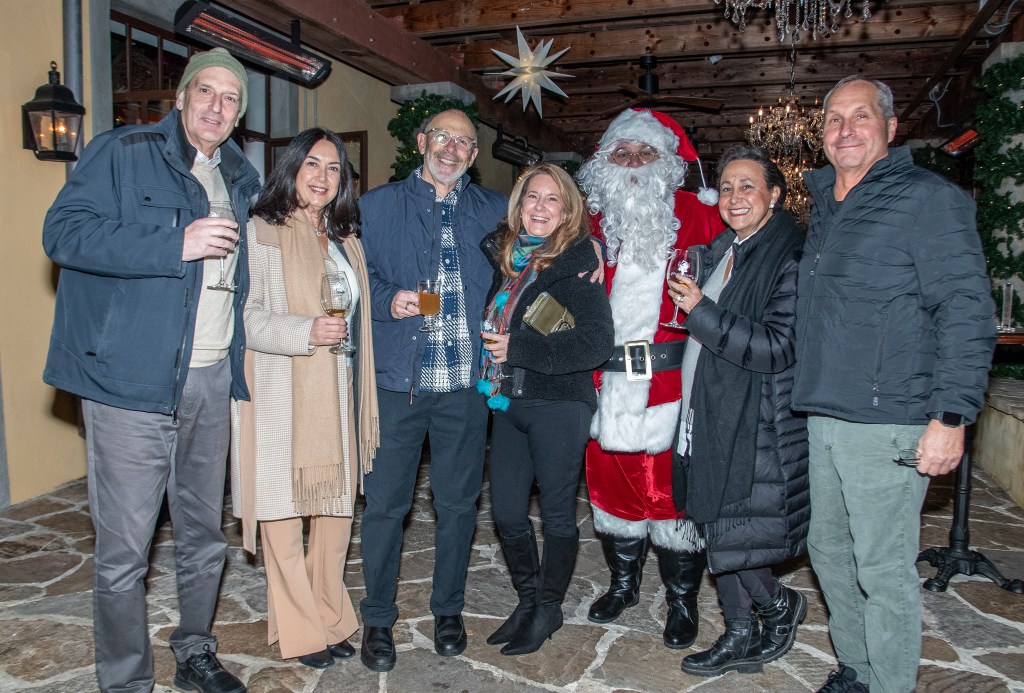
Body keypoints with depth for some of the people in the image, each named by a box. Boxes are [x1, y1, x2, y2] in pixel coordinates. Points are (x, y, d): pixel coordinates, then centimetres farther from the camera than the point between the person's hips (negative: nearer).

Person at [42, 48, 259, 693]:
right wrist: (176, 245, -21)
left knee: (205, 535, 16)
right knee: (125, 548, -1)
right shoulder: (122, 152, -3)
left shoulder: (242, 179, 16)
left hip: (212, 380, 6)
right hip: (133, 378, -6)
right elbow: (64, 232, -14)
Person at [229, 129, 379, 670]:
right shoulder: (262, 232, -4)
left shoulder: (346, 240, 17)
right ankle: (300, 631, 17)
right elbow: (247, 317, -12)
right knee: (285, 513, 2)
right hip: (282, 399, -6)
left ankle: (330, 619, 26)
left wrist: (364, 402, 18)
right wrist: (307, 331, -27)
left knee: (337, 509, 10)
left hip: (337, 397, 6)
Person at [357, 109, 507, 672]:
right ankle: (378, 617, 22)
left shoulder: (493, 210, 12)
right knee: (385, 500, 3)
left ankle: (448, 608, 30)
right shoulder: (378, 206, 7)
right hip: (397, 376, -1)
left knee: (458, 501, 11)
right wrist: (388, 300, -14)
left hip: (466, 381, 2)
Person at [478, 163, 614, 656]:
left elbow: (595, 343, -18)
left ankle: (548, 610, 28)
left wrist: (517, 349, -18)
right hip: (507, 403, 6)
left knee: (557, 513, 8)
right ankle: (527, 601, 32)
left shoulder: (576, 264, -10)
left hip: (559, 406, -6)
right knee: (506, 514, 11)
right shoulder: (503, 256, 8)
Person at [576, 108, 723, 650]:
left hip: (672, 376, -4)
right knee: (610, 481, 13)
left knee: (672, 486, 2)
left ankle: (682, 600, 23)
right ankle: (623, 582, 36)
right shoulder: (594, 221, 13)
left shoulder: (697, 215, 2)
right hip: (607, 379, 4)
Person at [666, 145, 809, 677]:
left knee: (730, 540, -2)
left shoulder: (790, 258, -12)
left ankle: (780, 604, 28)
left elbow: (779, 348, -20)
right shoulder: (717, 252, 14)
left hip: (755, 428, -8)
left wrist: (702, 311, -21)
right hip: (707, 415, 8)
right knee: (714, 532, 13)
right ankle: (741, 636, 30)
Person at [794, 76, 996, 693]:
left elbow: (967, 311, -13)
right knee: (829, 550, 17)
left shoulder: (931, 198, -7)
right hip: (825, 417, 8)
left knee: (883, 568, 1)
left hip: (887, 423, -8)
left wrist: (951, 416, -18)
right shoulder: (825, 204, 17)